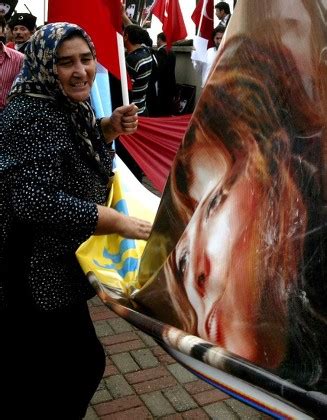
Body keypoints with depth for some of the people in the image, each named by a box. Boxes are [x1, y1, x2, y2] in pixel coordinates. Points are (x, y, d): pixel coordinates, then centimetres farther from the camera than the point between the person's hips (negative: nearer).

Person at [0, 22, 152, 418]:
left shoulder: (69, 106, 4)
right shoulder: (32, 116, -26)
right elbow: (34, 200, -36)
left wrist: (110, 127, 0)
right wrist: (118, 223, -31)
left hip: (54, 265, 9)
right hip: (36, 272, -9)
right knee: (83, 363, 4)